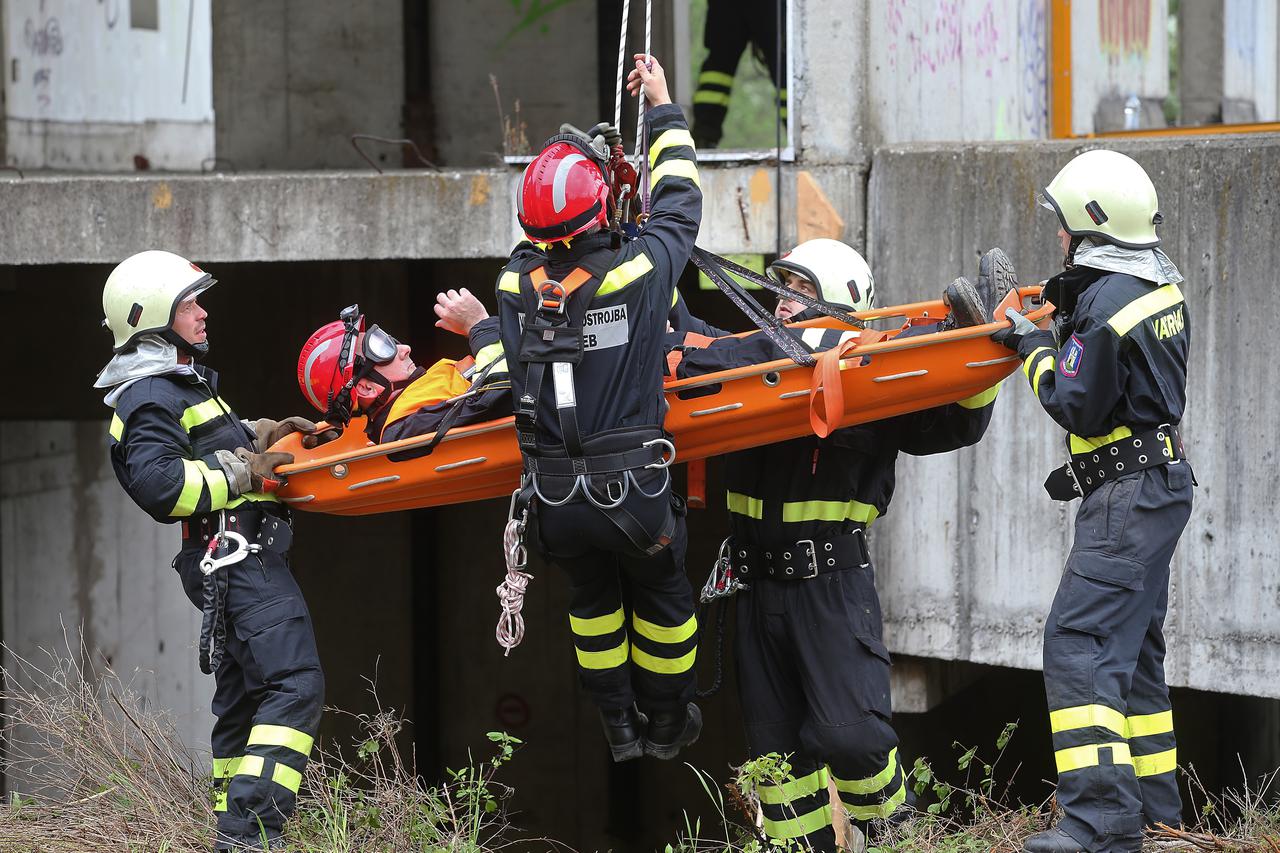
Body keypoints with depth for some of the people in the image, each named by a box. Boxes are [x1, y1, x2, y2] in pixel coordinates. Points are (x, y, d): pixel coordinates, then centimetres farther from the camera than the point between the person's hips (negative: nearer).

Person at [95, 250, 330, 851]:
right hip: (237, 552, -11)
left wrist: (261, 434, 17)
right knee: (294, 687, -19)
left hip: (234, 560, 11)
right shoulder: (151, 399, -12)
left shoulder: (180, 384, 21)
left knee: (244, 699, 14)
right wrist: (242, 472, -17)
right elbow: (159, 483, -23)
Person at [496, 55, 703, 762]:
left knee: (591, 599, 28)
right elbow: (680, 207, 4)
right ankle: (667, 723, 41)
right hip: (632, 491, -3)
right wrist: (664, 112, 16)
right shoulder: (636, 273, -16)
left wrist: (597, 152, 26)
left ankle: (619, 726, 40)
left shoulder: (516, 281, -8)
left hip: (553, 499, 3)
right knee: (661, 597, 25)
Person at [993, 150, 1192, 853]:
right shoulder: (1162, 286, 10)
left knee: (1079, 643, -14)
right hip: (1161, 483, 10)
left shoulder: (1105, 306, -19)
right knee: (1133, 645, 18)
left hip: (1128, 498, -10)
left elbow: (1078, 407, -16)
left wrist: (1036, 348, -4)